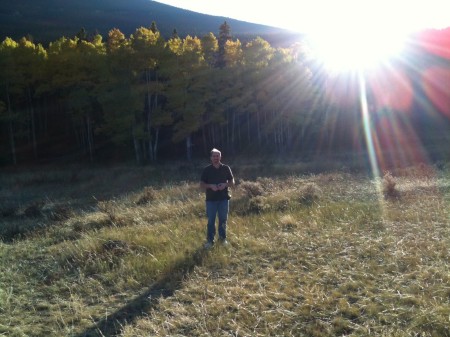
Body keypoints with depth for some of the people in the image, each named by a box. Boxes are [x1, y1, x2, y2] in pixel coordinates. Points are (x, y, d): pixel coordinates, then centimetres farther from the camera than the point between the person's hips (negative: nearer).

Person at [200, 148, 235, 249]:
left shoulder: (226, 168, 3)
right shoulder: (207, 170, 1)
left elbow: (232, 182, 8)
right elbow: (202, 184, 2)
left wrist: (225, 184, -13)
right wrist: (210, 186, -16)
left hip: (224, 198, 1)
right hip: (211, 199, -1)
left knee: (223, 219, 9)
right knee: (211, 220, 1)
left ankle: (223, 238, 23)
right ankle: (210, 240, 9)